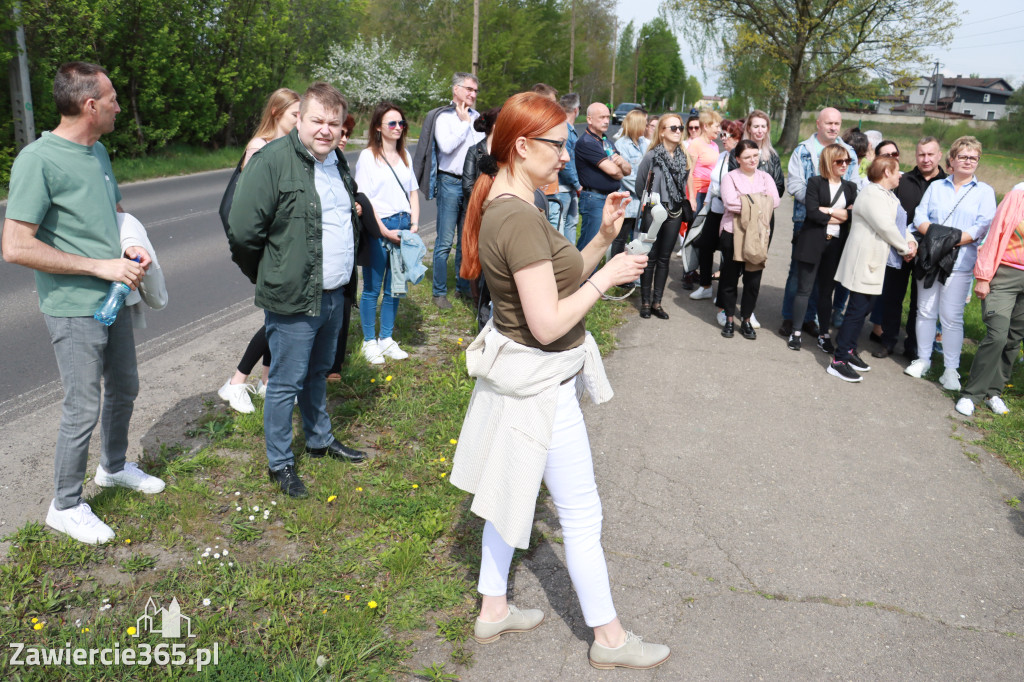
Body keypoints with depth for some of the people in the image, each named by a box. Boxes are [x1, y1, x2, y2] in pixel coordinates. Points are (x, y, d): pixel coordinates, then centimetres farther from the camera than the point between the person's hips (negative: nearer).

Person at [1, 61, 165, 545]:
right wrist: (101, 266, -22)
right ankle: (66, 506, 20)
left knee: (123, 390, 21)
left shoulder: (98, 152, 7)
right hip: (74, 309, -8)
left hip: (114, 299, 8)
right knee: (83, 409, 1)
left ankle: (114, 467, 44)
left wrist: (132, 249, -2)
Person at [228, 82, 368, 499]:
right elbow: (242, 231, -19)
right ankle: (279, 463, 20)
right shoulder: (273, 161, -17)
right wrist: (269, 279, -6)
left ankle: (320, 439, 41)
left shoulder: (336, 161, 10)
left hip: (334, 295, 8)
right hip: (293, 300, -8)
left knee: (318, 372, 23)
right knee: (286, 382, 4)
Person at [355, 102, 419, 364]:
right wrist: (385, 231, -13)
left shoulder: (405, 155, 13)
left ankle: (386, 339, 22)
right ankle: (370, 342, 14)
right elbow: (364, 199, -9)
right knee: (372, 288, 3)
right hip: (378, 228, -5)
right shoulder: (368, 156, -5)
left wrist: (414, 224, 2)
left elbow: (413, 192, 16)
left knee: (394, 288, 11)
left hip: (402, 227, 5)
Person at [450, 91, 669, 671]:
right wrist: (608, 276, -17)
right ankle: (609, 638, 24)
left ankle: (493, 611, 38)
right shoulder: (521, 218, -26)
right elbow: (548, 324, -28)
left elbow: (557, 278, 11)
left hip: (521, 375, 10)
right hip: (540, 383, -10)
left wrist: (603, 240, 1)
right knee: (582, 514, 5)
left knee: (510, 492, 21)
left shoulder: (503, 205, 6)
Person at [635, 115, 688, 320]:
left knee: (664, 258, 9)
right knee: (650, 257, 2)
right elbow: (640, 183, -5)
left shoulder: (682, 156, 3)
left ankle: (657, 302, 18)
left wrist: (681, 203, 7)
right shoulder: (651, 156, -11)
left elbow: (683, 183, 13)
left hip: (674, 213, 4)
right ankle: (645, 302, 13)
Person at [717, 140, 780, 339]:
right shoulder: (730, 177, 0)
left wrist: (745, 202, -12)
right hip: (733, 233, -3)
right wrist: (759, 204, -9)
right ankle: (729, 319, 18)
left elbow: (774, 201, -5)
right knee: (730, 277, 5)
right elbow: (730, 202, -17)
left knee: (753, 279, 4)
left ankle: (746, 320, 17)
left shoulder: (766, 177, 11)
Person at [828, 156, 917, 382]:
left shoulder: (888, 195, 18)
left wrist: (911, 242, -2)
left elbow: (900, 224, 17)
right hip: (864, 261, -10)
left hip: (876, 262, 10)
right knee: (857, 310, -11)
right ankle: (838, 361, -9)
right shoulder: (871, 195, -15)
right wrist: (905, 249, -9)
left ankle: (849, 350, 22)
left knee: (863, 310, 13)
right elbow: (885, 227, -20)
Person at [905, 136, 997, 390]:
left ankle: (951, 369, 6)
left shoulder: (985, 192, 6)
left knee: (952, 317, -3)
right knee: (925, 311, 7)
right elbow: (919, 217, 3)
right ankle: (923, 359, 20)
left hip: (960, 263, -3)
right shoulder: (935, 187, 14)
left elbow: (982, 227, -5)